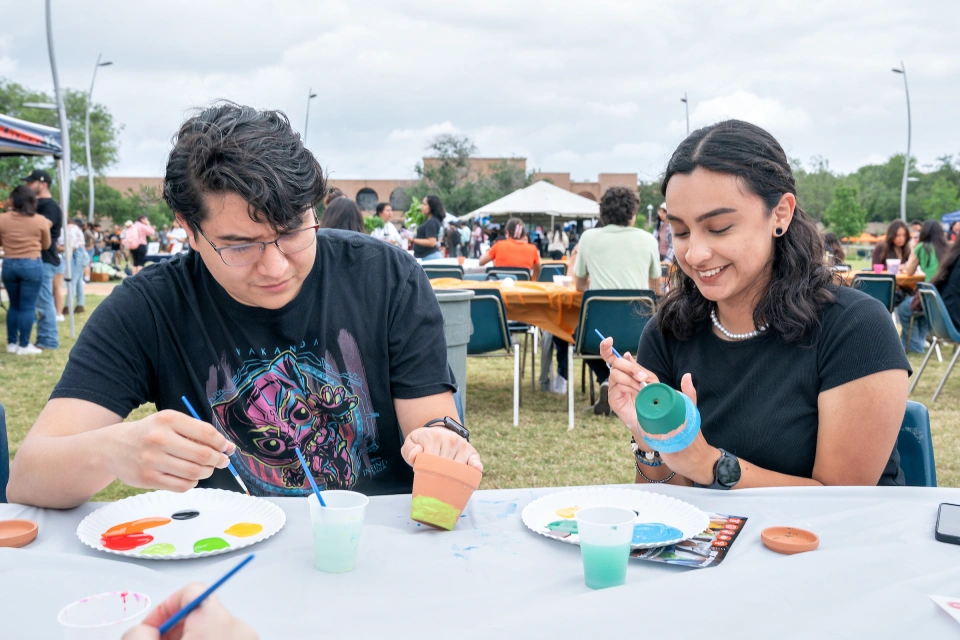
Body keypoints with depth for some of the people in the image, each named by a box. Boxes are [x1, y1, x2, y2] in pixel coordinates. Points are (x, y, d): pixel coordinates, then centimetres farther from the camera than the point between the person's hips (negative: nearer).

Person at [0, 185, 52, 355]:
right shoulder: (40, 221, -6)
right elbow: (46, 245, 6)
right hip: (32, 265, -3)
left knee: (14, 305, 16)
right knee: (28, 307, 1)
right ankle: (24, 345, 3)